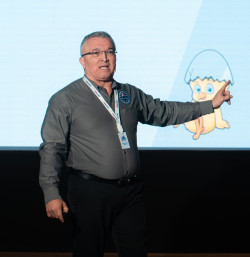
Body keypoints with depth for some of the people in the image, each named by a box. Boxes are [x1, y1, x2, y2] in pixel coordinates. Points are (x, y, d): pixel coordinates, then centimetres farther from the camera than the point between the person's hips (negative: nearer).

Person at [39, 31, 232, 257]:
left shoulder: (131, 94, 14)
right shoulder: (65, 100, -2)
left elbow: (164, 112, 25)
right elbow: (52, 148, -7)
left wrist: (211, 104, 23)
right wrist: (52, 193, -17)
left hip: (131, 192, 5)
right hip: (90, 193, -4)